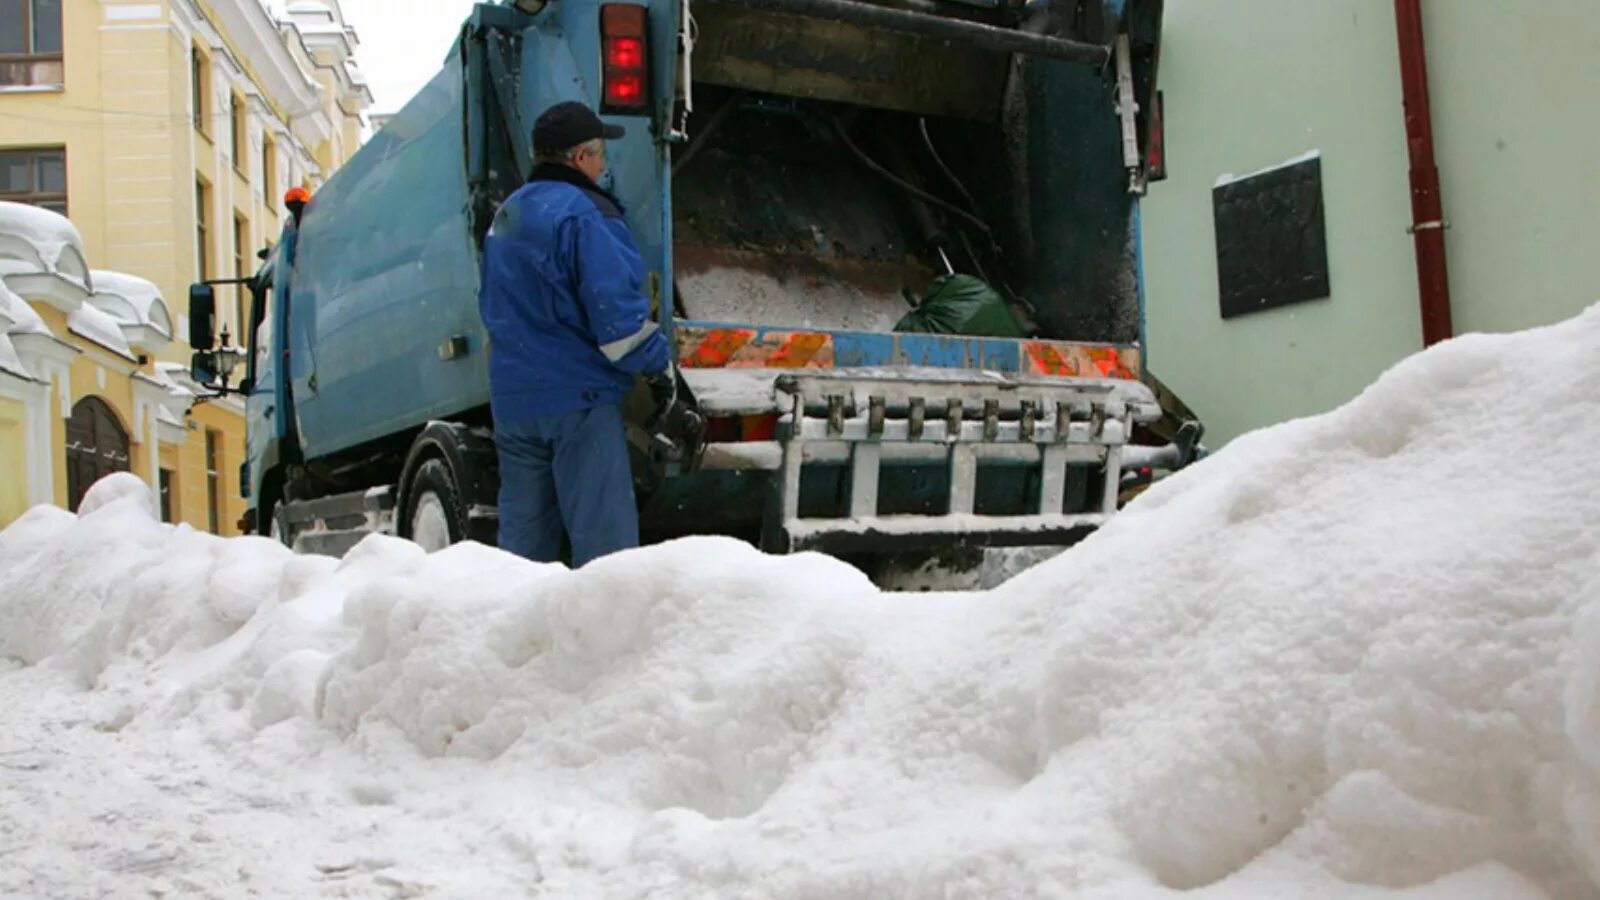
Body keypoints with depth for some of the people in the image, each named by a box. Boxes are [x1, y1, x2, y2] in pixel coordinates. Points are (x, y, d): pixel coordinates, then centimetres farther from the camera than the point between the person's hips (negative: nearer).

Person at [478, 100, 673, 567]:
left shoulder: (505, 215, 16)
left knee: (523, 537, 12)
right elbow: (614, 306, -19)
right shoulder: (583, 214, -12)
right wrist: (658, 365, -8)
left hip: (512, 398, 8)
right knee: (604, 536, -8)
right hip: (576, 394, -8)